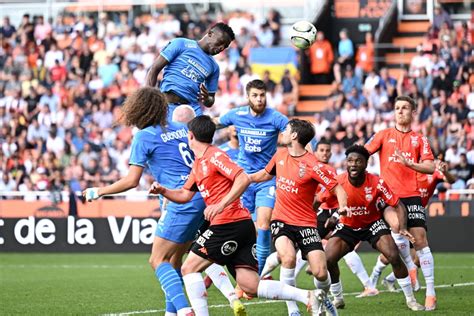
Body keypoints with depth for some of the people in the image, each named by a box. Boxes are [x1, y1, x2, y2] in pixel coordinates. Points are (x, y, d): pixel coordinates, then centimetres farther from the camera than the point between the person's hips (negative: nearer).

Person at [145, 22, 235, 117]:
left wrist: (206, 99, -3)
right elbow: (154, 69, 3)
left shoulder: (214, 67, 20)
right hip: (168, 105, -4)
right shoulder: (182, 44, 7)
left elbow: (211, 100, 24)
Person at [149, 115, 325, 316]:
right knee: (250, 286, -1)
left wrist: (221, 205, -25)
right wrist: (162, 191, 10)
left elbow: (243, 179, -18)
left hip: (229, 223, -9)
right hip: (242, 225, 9)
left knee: (189, 268, -4)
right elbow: (185, 195, 26)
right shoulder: (198, 163, 21)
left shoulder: (214, 156, -8)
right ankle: (309, 297, -7)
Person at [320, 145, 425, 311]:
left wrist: (402, 228, -34)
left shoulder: (376, 183, -24)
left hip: (373, 223, -1)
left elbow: (397, 205, -18)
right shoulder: (337, 182, -22)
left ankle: (411, 300, -1)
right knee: (328, 259, -16)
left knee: (394, 256, -19)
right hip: (347, 226, 1)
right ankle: (337, 299, 11)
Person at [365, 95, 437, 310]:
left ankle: (431, 293, -1)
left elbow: (430, 167, 2)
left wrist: (409, 163, -14)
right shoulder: (384, 135, 10)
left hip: (412, 195, 0)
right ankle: (410, 266, 17)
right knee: (397, 235, -17)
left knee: (420, 239, -6)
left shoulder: (419, 139, 11)